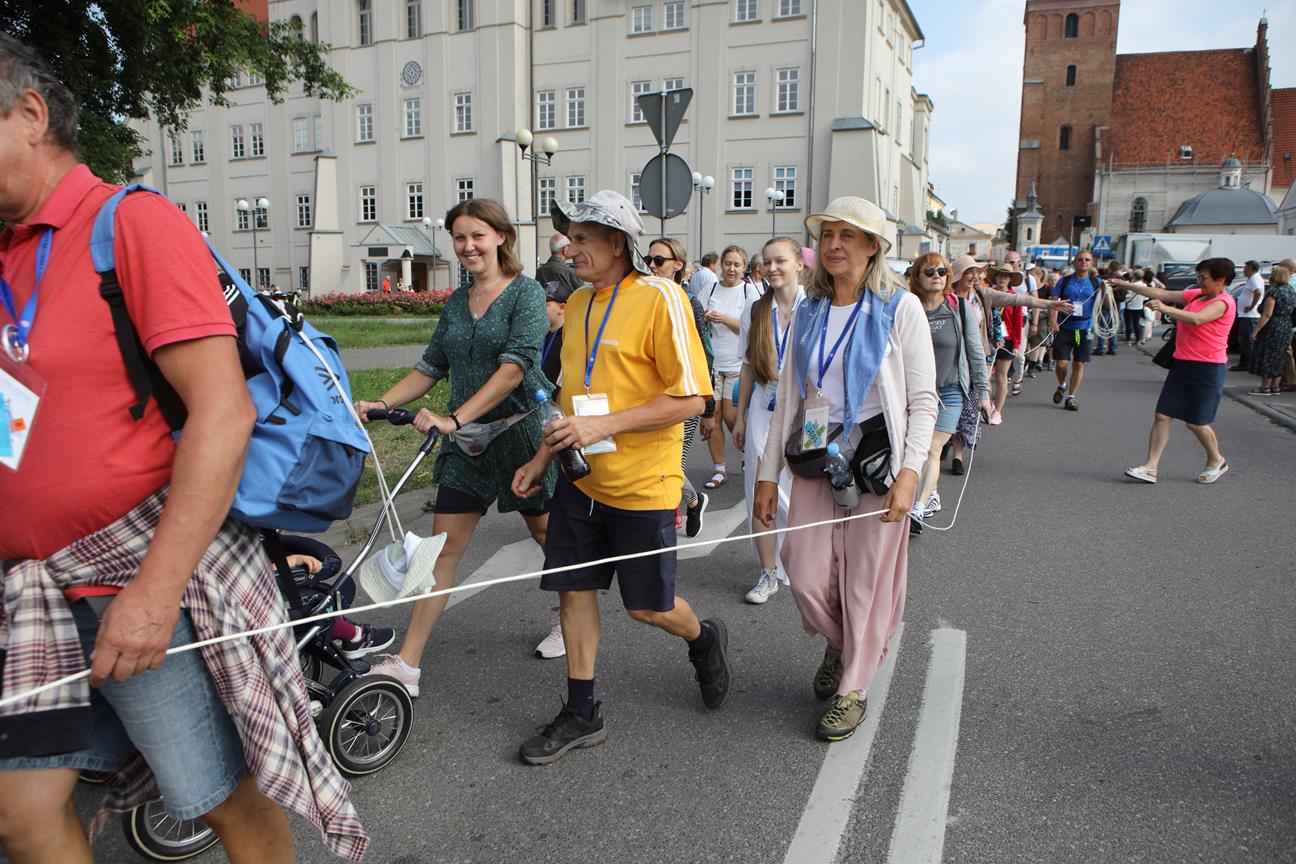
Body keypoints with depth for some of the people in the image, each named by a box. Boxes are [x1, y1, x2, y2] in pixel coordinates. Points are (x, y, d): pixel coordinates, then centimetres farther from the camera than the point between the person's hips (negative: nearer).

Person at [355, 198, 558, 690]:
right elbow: (430, 368, 12)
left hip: (521, 429, -5)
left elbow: (514, 368, -21)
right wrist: (382, 403, -4)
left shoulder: (526, 292, -9)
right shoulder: (456, 303, 11)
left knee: (547, 532, 14)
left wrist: (455, 418, -30)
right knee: (444, 547, 2)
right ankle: (405, 665, 5)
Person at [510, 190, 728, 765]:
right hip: (581, 479, 7)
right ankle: (582, 714, 26)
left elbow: (690, 399, -19)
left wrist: (603, 426, -23)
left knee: (647, 606, 6)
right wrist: (543, 457, 14)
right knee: (574, 588, 9)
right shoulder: (578, 303, 9)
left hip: (643, 486, -6)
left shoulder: (659, 298, -15)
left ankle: (704, 640, 40)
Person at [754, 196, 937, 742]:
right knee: (806, 575, 2)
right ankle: (838, 644, 35)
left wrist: (910, 473, -17)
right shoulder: (808, 312, 9)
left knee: (866, 580, 4)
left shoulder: (900, 309, -4)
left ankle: (853, 687, 24)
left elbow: (924, 402, -6)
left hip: (876, 462, -4)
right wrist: (768, 474, 7)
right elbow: (788, 399, 10)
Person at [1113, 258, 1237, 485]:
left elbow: (1196, 319, -30)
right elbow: (1161, 294, 10)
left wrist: (1165, 309, -33)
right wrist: (1125, 285, 5)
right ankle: (1150, 467, -3)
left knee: (1195, 422, 2)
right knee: (1163, 415, -1)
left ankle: (1216, 461, 28)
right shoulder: (1196, 295, 12)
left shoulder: (1223, 302, -12)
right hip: (1182, 364, 7)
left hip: (1208, 369, -7)